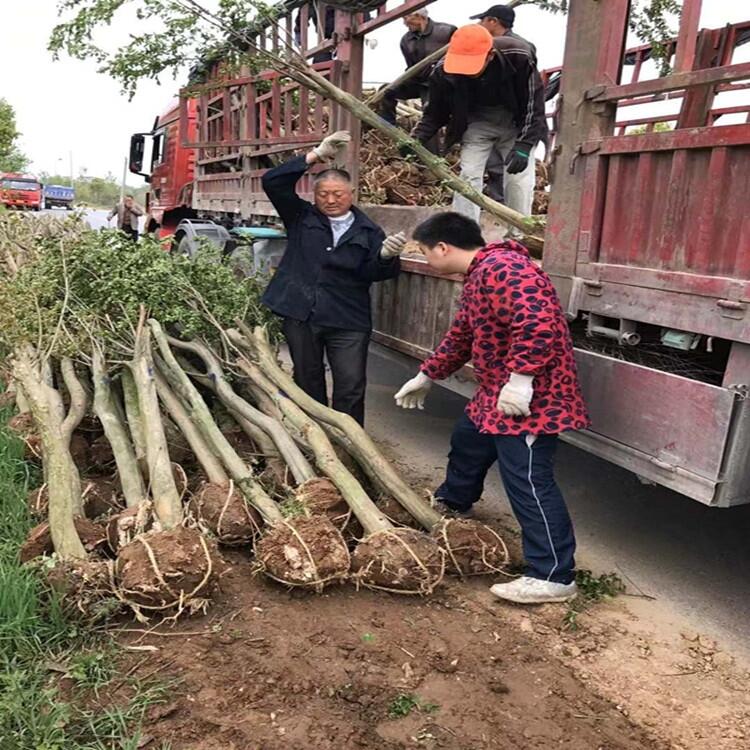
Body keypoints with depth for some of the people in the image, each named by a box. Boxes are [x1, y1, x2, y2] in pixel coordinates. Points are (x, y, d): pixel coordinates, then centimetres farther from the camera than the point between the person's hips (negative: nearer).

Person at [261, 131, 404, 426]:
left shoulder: (368, 231, 4)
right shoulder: (302, 218, 6)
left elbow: (375, 274, -3)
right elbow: (272, 182, -1)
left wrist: (386, 256, -26)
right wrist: (316, 155, -7)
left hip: (348, 321, -1)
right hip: (300, 315, 2)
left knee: (351, 388, -3)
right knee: (308, 382, 14)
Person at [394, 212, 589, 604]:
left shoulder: (502, 267, -20)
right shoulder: (478, 276, 16)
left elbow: (537, 320, -33)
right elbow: (461, 336, 27)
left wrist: (521, 378, -33)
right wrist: (427, 375, 33)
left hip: (529, 396, -11)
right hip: (496, 394, 11)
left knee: (528, 480, -10)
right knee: (467, 441, 28)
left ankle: (553, 576, -1)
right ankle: (452, 504, 55)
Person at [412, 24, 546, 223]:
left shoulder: (519, 57, -30)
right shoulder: (444, 70, -24)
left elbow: (533, 103, -22)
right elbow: (436, 111, -9)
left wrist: (524, 145, -31)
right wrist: (418, 138, -26)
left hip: (515, 123, -1)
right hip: (477, 123, 2)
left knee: (519, 179, -8)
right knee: (468, 175, -9)